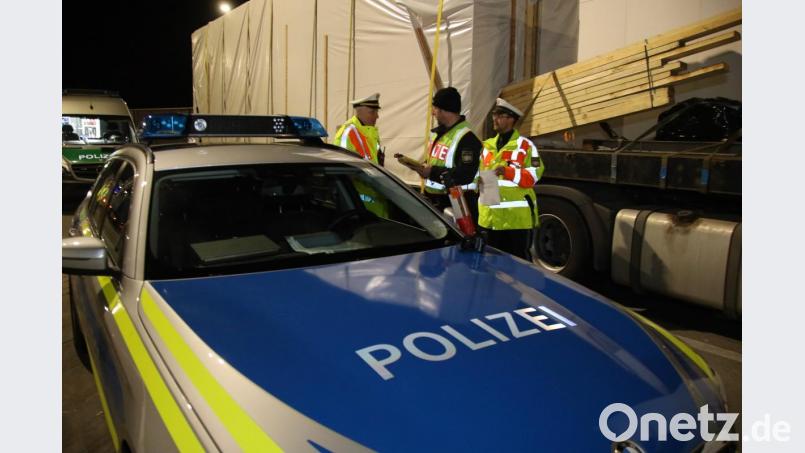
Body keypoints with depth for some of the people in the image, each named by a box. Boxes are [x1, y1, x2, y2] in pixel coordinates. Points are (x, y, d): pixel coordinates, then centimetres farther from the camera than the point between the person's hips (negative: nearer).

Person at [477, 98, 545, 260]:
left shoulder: (525, 145, -4)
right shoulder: (488, 145, 15)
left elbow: (534, 175, -11)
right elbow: (480, 172, 24)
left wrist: (507, 171, -24)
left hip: (517, 216, -6)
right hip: (491, 215, 6)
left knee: (519, 259, 3)